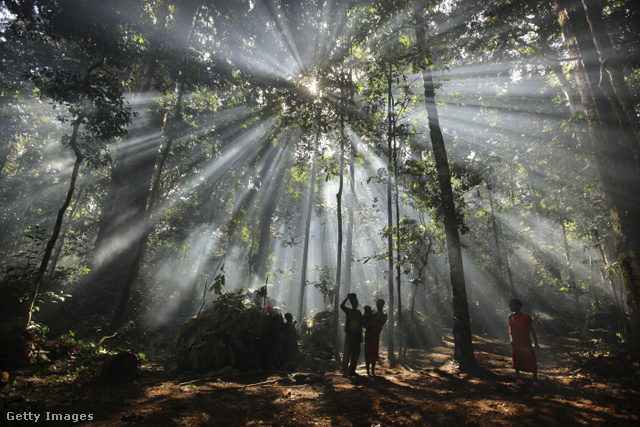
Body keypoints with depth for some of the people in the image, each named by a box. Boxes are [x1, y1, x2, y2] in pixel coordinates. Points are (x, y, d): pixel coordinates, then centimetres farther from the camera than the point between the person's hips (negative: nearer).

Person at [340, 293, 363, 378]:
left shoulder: (359, 313, 12)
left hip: (356, 335, 4)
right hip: (349, 334, -4)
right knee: (347, 353, -8)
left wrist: (360, 336, 9)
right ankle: (344, 372, -5)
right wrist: (347, 297, -21)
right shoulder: (348, 311, 3)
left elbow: (361, 325, 13)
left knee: (356, 355, 7)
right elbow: (341, 305, -17)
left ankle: (352, 371, 18)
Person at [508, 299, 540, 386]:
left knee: (532, 360, -4)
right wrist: (511, 339, -3)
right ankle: (518, 378, 20)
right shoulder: (511, 317, 4)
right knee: (516, 360, 5)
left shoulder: (526, 317, -6)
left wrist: (535, 342, -5)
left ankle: (535, 379, 11)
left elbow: (532, 330, -2)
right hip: (516, 342, 3)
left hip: (526, 341, -3)